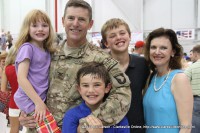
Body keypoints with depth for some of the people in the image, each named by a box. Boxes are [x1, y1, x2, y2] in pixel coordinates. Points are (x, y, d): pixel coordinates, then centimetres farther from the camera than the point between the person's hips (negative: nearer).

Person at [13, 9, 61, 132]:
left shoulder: (47, 51, 10)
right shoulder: (27, 48, -12)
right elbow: (21, 78, -18)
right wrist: (38, 102, -19)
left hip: (41, 98, 8)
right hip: (30, 100, -7)